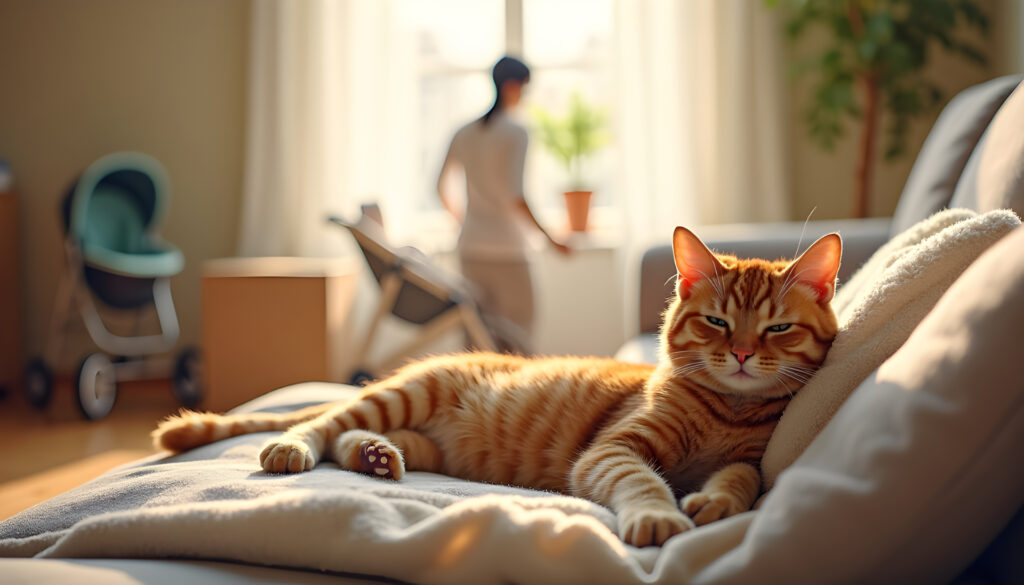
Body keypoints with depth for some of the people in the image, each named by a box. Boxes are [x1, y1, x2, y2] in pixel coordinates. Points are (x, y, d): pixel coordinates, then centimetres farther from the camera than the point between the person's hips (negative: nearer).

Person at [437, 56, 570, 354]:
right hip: (506, 250, -7)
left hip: (470, 248, 7)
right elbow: (513, 196, -19)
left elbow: (442, 186, 16)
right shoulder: (515, 133, -10)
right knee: (518, 335, 1)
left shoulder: (465, 133, 10)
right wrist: (550, 238, -15)